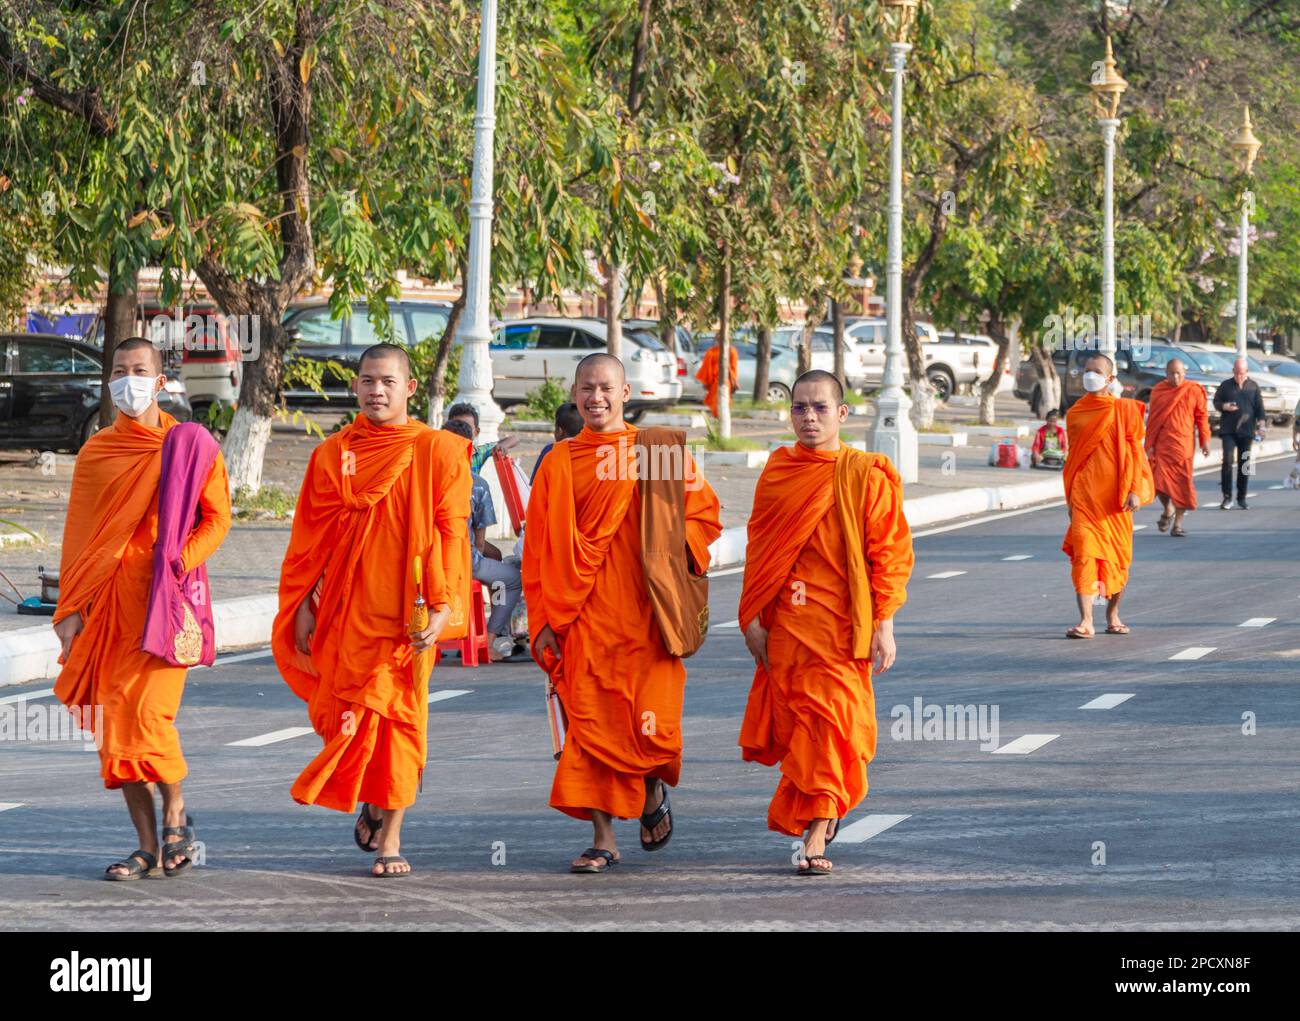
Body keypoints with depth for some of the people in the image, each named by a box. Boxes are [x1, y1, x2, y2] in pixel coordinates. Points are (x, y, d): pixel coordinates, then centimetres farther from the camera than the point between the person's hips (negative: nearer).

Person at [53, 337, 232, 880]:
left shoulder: (191, 445, 3)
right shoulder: (96, 452, 13)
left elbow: (216, 518, 1)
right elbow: (78, 533, 13)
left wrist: (178, 560, -14)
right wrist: (70, 608, 6)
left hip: (166, 597, -4)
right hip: (109, 601, 4)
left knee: (148, 713, -15)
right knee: (115, 721, 0)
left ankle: (175, 815, 10)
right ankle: (148, 847, 7)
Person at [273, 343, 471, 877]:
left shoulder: (438, 451, 1)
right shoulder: (332, 454, 9)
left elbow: (451, 534, -3)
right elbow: (309, 538, 10)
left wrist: (442, 607, -12)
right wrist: (302, 604, 3)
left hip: (406, 613, -2)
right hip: (344, 611, 2)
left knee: (399, 717, -3)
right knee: (339, 716, 1)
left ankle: (391, 835, 5)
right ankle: (369, 803, 26)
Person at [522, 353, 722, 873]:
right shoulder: (559, 462, 8)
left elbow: (704, 515, 7)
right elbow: (538, 548, 9)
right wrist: (542, 621, 4)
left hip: (645, 613, -2)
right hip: (582, 617, 2)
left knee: (650, 722, -9)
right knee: (591, 723, -3)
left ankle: (655, 790, 24)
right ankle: (604, 839, 5)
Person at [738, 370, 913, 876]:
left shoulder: (866, 475, -4)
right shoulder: (777, 472, 8)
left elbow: (890, 553, -5)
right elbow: (758, 550, 12)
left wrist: (883, 625, -9)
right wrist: (752, 618, 5)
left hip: (841, 625, -4)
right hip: (785, 625, 4)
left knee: (829, 723, -7)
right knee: (790, 721, 6)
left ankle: (816, 837, -3)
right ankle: (827, 806, 30)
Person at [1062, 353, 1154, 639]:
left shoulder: (1124, 409, 2)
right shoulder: (1075, 414, 9)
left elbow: (1134, 452, -1)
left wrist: (1134, 490, -9)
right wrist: (1069, 497, 15)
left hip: (1114, 494, -1)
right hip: (1084, 494, 1)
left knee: (1118, 555, 7)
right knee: (1083, 552, -12)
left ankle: (1113, 614, 25)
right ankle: (1085, 621, -17)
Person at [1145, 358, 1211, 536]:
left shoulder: (1193, 391, 2)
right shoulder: (1158, 391, 7)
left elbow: (1202, 416, 4)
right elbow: (1152, 419, 10)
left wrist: (1205, 440, -2)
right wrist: (1149, 443, 6)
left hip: (1183, 443, -1)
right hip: (1161, 443, 1)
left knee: (1182, 482, -2)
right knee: (1159, 479, -8)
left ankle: (1178, 523, 6)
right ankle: (1168, 510, 22)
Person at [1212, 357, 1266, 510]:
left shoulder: (1253, 386, 7)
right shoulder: (1225, 385, 5)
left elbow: (1259, 407, 8)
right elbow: (1216, 401, 11)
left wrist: (1261, 423, -5)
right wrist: (1224, 406, -11)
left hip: (1246, 431, 1)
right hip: (1228, 430, -1)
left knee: (1244, 464, 5)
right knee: (1227, 461, -14)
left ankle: (1242, 498, 15)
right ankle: (1227, 497, -9)